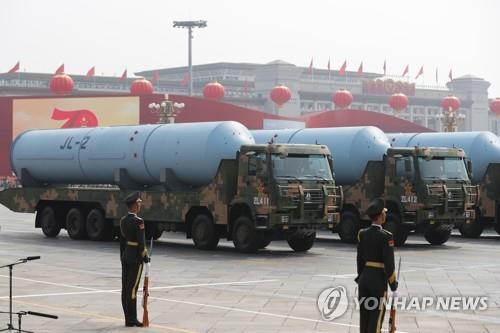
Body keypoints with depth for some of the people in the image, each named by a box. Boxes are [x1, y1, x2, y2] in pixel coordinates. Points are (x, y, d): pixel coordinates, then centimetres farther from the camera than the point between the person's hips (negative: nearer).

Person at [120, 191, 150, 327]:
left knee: (125, 289, 8)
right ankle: (131, 320, -3)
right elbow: (141, 242, -18)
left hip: (126, 256, 8)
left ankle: (128, 318, 13)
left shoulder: (123, 220, 8)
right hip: (136, 257, -8)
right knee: (132, 289, -6)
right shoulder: (138, 221, -17)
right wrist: (145, 257, -7)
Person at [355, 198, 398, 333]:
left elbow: (360, 258, 8)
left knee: (364, 314, 12)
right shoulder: (385, 236, -15)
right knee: (376, 316, -1)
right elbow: (389, 262, -14)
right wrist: (393, 283, -4)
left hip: (364, 277, 6)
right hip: (379, 280, -6)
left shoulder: (362, 234, 2)